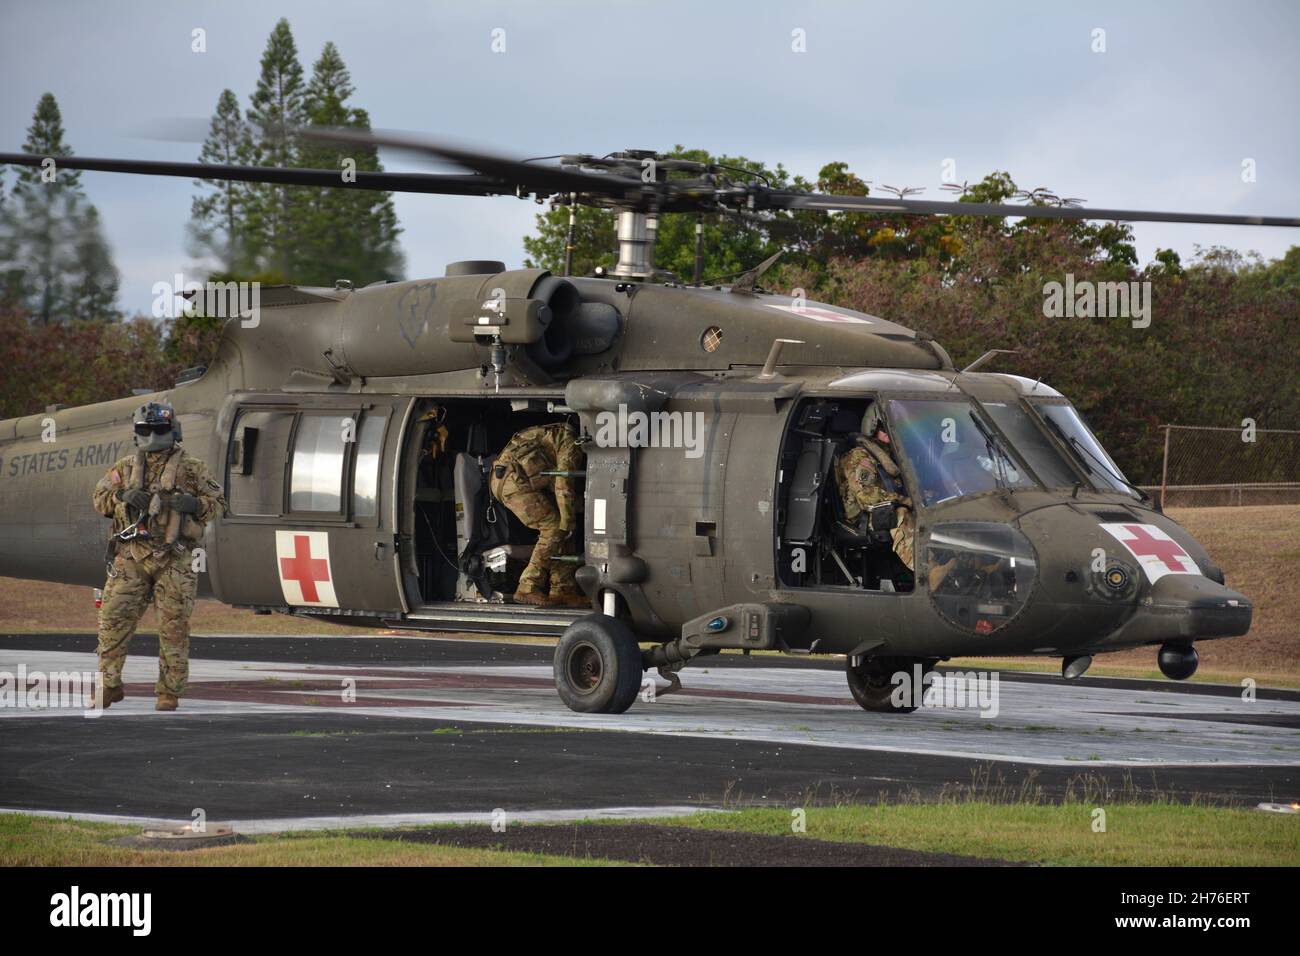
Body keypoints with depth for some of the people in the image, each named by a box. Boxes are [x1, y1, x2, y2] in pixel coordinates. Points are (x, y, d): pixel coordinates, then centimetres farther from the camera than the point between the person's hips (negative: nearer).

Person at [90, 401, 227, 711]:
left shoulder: (191, 468, 6)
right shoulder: (126, 467, 13)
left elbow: (218, 502, 7)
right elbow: (99, 497, 10)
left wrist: (194, 503, -13)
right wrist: (124, 496, -9)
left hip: (173, 560, -2)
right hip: (132, 557, 2)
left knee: (174, 627, -1)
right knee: (114, 619, -3)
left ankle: (170, 692, 7)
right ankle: (109, 686, 6)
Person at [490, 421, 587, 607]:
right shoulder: (572, 443, -10)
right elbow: (564, 485, -14)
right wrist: (568, 521, -7)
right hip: (513, 478, -10)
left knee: (556, 529, 11)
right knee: (554, 528, -9)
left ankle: (563, 589, 9)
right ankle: (528, 588, -8)